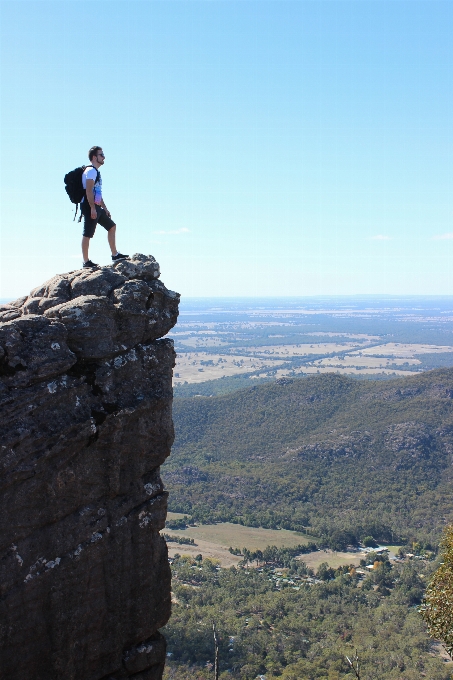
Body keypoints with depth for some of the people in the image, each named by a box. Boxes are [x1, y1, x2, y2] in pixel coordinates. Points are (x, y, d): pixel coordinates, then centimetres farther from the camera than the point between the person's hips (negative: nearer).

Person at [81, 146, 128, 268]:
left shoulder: (96, 172, 22)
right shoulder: (91, 171, -10)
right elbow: (89, 191, -20)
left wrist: (105, 208, 24)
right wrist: (92, 208, -25)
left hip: (96, 207, 11)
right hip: (90, 207, -11)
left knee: (111, 226, 14)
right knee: (87, 234, -8)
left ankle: (115, 255, 16)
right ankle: (86, 262, -5)